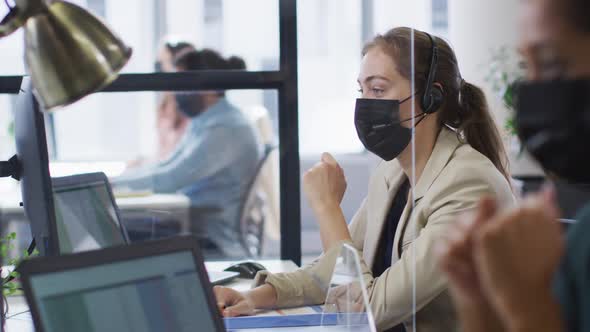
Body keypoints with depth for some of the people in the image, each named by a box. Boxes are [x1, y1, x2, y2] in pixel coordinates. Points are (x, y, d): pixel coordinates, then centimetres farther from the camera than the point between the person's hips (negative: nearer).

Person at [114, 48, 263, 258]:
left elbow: (169, 179, -21)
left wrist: (112, 181, -14)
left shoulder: (226, 129, -18)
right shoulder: (202, 123, 13)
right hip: (197, 223, 9)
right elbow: (167, 168, 18)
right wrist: (111, 179, 5)